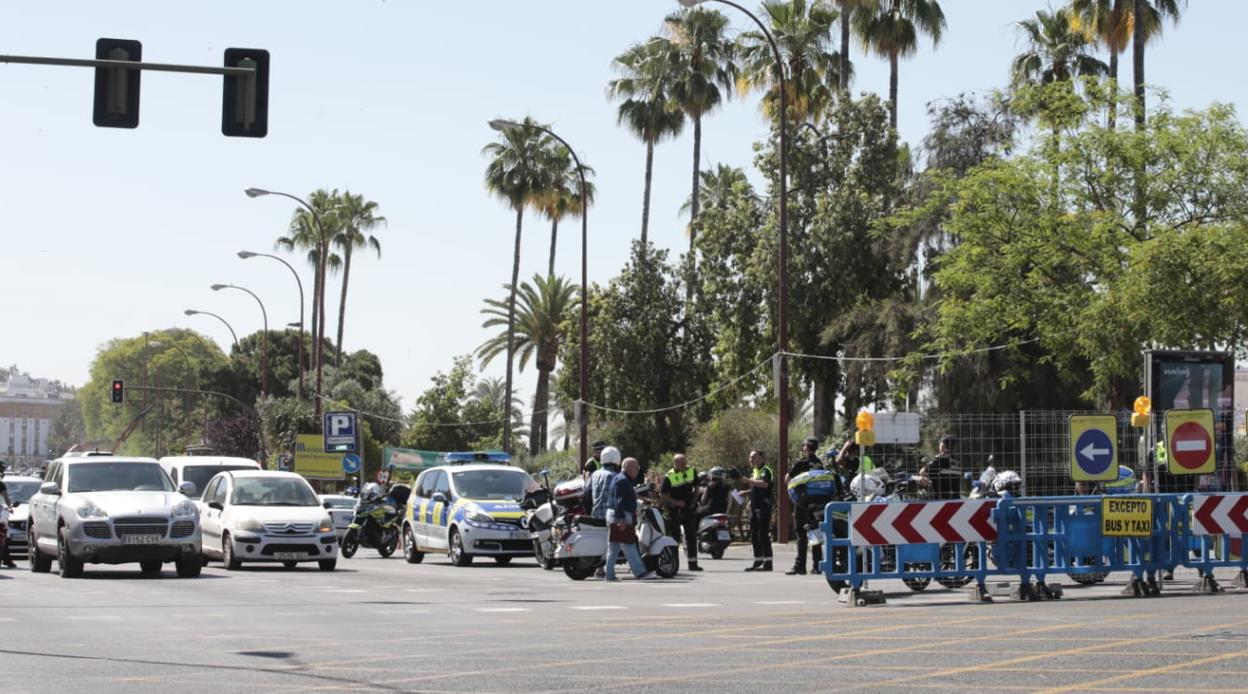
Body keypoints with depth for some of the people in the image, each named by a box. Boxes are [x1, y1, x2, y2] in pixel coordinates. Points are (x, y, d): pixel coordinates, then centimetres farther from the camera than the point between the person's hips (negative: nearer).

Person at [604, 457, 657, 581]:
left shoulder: (618, 478, 20)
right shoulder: (622, 480, -14)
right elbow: (618, 501, -22)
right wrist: (621, 519, -26)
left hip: (616, 516, 11)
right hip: (621, 516, -11)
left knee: (613, 548, 10)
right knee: (629, 547, -10)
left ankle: (610, 575, 11)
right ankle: (641, 572, -12)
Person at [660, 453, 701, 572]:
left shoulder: (692, 471, 2)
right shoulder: (669, 477, -13)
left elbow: (696, 486, 16)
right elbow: (662, 495, -12)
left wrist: (694, 499, 3)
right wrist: (676, 502, -19)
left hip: (689, 509, 4)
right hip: (674, 511, -4)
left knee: (691, 536, 2)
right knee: (674, 536, 1)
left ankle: (692, 562, 6)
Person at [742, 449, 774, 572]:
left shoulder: (765, 470, -8)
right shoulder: (754, 472, 22)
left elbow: (764, 484, -28)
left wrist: (748, 481, -30)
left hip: (763, 506, -10)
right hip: (755, 507, 10)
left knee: (763, 535, -12)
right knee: (754, 535, 11)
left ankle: (767, 562, -12)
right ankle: (758, 561, 16)